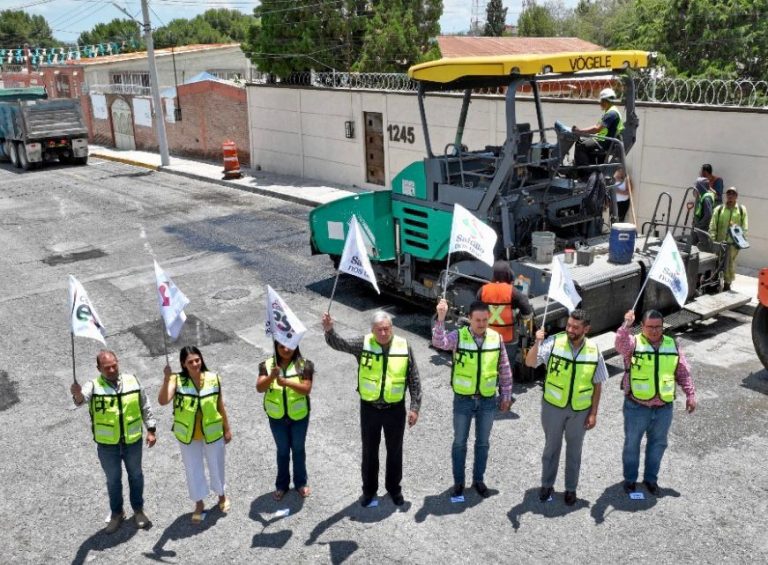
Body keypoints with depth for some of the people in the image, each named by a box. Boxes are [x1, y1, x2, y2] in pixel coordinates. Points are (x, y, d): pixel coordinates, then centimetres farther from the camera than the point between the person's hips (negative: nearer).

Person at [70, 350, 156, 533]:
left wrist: (151, 430, 2)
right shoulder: (93, 386, -13)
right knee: (113, 479, 16)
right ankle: (117, 513, 37)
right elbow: (82, 398, -36)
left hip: (133, 441, 1)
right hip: (107, 445, -1)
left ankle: (138, 509, 38)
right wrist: (77, 395, -59)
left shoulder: (132, 380, -6)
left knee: (136, 475, 17)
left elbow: (145, 407, 3)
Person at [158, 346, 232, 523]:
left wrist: (227, 429, 4)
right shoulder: (177, 380, -17)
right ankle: (199, 503, 38)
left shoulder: (213, 379, -12)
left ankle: (221, 495, 46)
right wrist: (166, 379, -43)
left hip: (213, 432, 1)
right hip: (187, 435, 0)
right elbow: (162, 401, -31)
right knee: (193, 469, 15)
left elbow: (220, 406, -2)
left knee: (216, 466, 19)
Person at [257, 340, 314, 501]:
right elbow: (259, 388, -21)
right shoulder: (267, 365, -9)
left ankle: (301, 482, 36)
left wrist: (286, 382, -37)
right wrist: (271, 376, -40)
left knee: (298, 449, 16)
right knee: (282, 451, 16)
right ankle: (282, 485, 34)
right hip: (277, 418, 1)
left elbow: (306, 389, -23)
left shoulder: (303, 365, -13)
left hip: (299, 416, -1)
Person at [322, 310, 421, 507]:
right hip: (369, 409, 0)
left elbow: (414, 380, -2)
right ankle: (369, 489, 34)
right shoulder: (363, 344, -9)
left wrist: (415, 407, -5)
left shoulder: (404, 347, -8)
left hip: (395, 409, 0)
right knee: (369, 452, 15)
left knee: (395, 452, 16)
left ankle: (394, 488, 37)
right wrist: (329, 330, -45)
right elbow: (339, 343, -24)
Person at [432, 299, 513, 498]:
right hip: (463, 399, -2)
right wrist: (441, 318, -46)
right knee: (459, 442, 10)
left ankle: (478, 480, 32)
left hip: (488, 400, 2)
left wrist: (506, 395, 7)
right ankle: (458, 482, 26)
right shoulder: (458, 336, -12)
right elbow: (439, 342, -33)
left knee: (483, 442, 14)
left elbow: (505, 369, 4)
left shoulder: (496, 338, -5)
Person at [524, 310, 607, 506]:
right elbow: (530, 363, -22)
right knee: (551, 447, 16)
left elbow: (597, 385, -2)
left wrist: (593, 413, -2)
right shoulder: (554, 342, -16)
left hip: (580, 410, 1)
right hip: (553, 406, -1)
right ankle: (547, 485, 35)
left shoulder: (594, 351, -10)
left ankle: (571, 488, 35)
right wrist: (537, 343, -40)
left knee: (574, 450, 17)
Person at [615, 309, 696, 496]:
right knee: (632, 443, 11)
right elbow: (620, 345, -35)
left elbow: (683, 372, 10)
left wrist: (690, 394, 5)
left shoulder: (672, 345, 3)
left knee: (658, 443, 16)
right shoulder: (633, 343, -11)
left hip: (664, 408, 4)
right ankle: (630, 478, 29)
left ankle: (651, 478, 35)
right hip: (637, 407, -3)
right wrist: (627, 326, -50)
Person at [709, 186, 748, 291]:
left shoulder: (742, 210, 8)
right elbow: (712, 226, 0)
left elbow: (745, 227, 6)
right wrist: (712, 241, -9)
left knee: (730, 265, 2)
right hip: (719, 242, 0)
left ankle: (727, 283, 13)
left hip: (733, 243, 0)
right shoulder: (718, 209, 5)